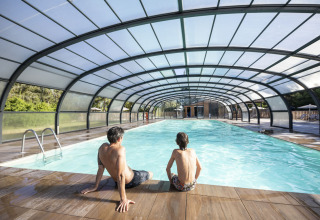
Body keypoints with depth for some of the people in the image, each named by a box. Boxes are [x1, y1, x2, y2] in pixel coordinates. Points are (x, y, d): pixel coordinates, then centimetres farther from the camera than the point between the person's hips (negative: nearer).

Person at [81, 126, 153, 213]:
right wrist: (123, 199, -33)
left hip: (116, 182, 7)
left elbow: (100, 168, -9)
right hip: (130, 181, -6)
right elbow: (121, 175, -37)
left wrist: (95, 186, 1)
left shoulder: (102, 147, -15)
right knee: (150, 174, 23)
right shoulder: (120, 149, -34)